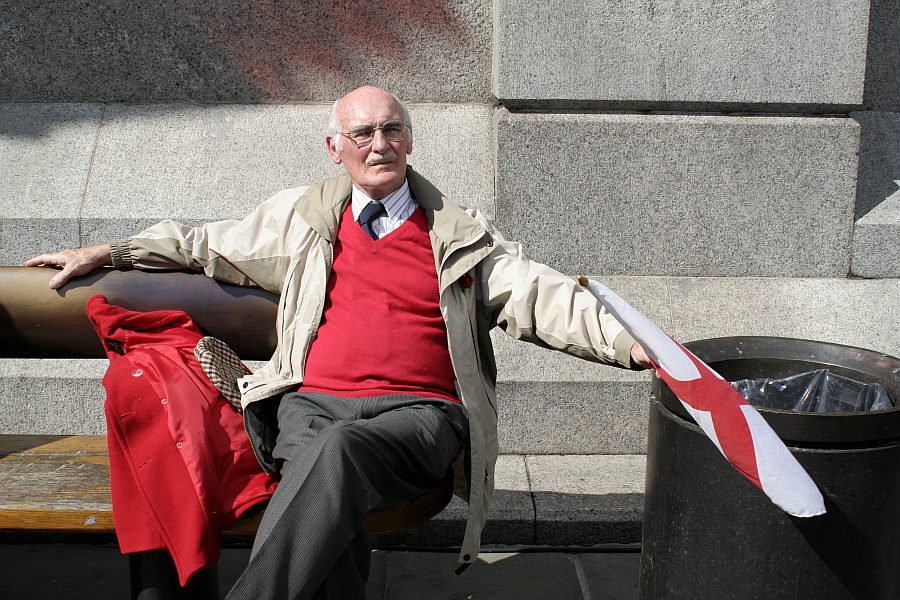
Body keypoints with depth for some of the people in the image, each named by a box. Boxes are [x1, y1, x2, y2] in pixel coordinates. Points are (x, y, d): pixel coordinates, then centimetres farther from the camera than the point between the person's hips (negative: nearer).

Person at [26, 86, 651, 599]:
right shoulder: (301, 217, 21)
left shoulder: (463, 234, 16)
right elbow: (206, 244, 32)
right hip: (313, 402, 2)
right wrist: (109, 252, 27)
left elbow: (543, 298, 7)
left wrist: (628, 342, -8)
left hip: (419, 413, -1)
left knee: (342, 449, -37)